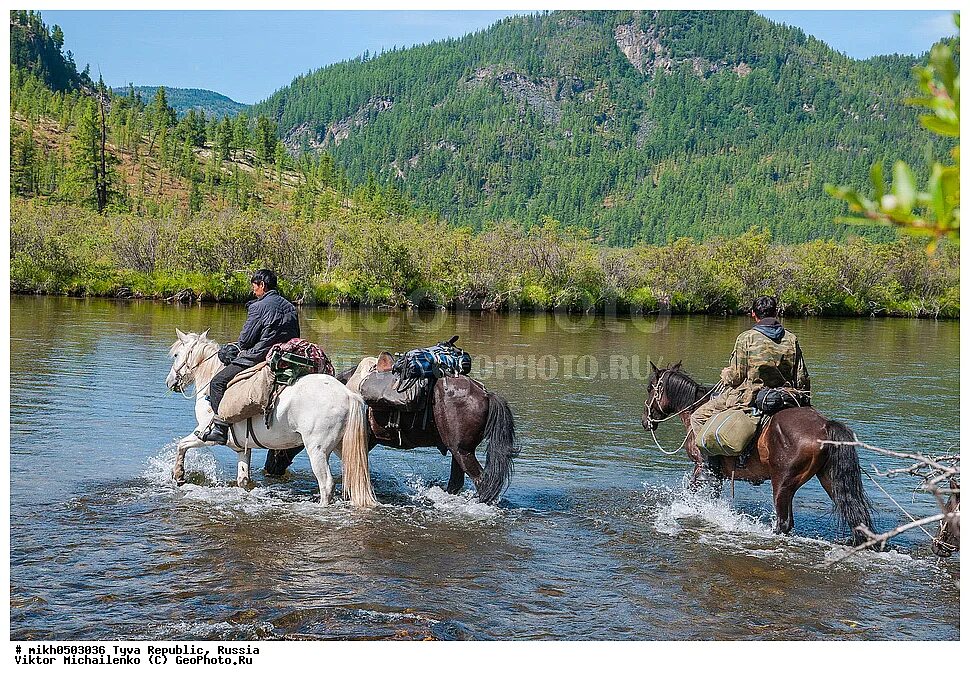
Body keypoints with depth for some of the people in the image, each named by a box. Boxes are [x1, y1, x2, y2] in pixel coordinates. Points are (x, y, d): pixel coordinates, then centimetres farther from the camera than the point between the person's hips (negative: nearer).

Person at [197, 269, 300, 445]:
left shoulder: (258, 307, -9)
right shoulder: (290, 307, 12)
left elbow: (245, 340, -7)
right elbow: (296, 338, 16)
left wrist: (237, 349, 14)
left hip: (258, 358, -8)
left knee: (218, 383, -1)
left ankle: (220, 427, -11)